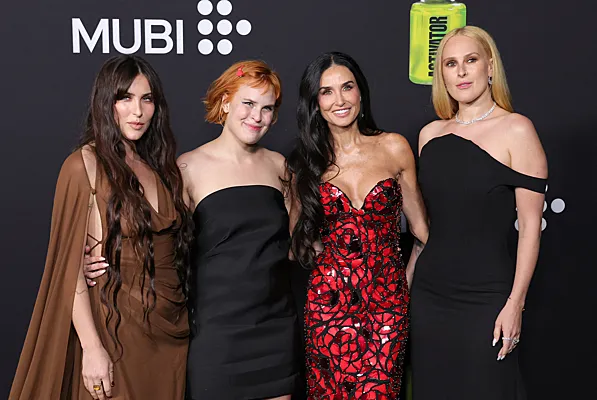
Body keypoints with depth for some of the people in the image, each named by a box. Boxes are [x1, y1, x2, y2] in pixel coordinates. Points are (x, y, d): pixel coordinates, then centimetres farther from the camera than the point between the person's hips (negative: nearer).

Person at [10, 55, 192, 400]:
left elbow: (177, 249, 10)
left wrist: (187, 322, 3)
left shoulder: (161, 166, 8)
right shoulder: (85, 165, -8)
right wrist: (91, 347, -17)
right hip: (117, 330, -5)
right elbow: (71, 266, -12)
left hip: (171, 332, 5)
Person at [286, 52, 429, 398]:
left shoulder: (394, 148, 0)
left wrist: (407, 281, 2)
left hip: (387, 303, 0)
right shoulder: (306, 162, 3)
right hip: (329, 301, 1)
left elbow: (421, 228, 7)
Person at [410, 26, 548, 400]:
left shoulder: (516, 130, -7)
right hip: (429, 294, 5)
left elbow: (530, 224, -9)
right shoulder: (430, 134, 7)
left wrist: (516, 303, -13)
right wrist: (408, 278, 13)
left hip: (486, 298, -4)